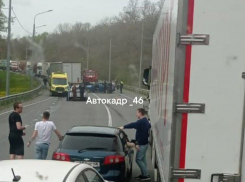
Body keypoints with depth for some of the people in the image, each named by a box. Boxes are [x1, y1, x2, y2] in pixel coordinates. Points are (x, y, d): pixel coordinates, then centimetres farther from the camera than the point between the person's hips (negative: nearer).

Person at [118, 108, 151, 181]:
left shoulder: (141, 121, -19)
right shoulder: (145, 121, 13)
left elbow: (133, 125, -34)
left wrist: (123, 127, -34)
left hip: (142, 144, -10)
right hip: (144, 143, 10)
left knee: (138, 159, -7)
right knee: (142, 159, 15)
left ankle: (146, 175, -5)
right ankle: (143, 174, 21)